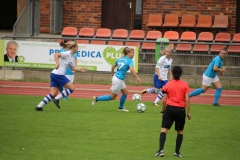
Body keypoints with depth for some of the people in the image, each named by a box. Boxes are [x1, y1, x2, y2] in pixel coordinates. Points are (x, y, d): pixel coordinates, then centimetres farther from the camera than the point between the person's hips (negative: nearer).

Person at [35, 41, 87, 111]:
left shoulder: (72, 57, 18)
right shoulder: (67, 54, -11)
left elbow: (72, 67, 27)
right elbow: (56, 55, -23)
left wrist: (80, 70, 18)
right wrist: (57, 63, -35)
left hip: (54, 74, 9)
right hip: (58, 74, -9)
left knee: (53, 94, 3)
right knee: (71, 88, -2)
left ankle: (39, 106, -2)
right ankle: (56, 99, -4)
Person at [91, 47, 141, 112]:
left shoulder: (120, 59, 10)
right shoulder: (130, 61, -14)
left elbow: (113, 66, 19)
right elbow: (131, 69, -30)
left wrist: (112, 74, 35)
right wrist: (137, 77, -26)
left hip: (115, 77, 9)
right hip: (118, 80, -9)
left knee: (125, 92, 19)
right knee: (112, 97, 6)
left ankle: (121, 107, 28)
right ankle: (97, 99, 6)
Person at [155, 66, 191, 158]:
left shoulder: (168, 85, 2)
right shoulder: (185, 85, 0)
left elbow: (164, 100, 1)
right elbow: (187, 100, -5)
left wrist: (163, 111, 12)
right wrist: (188, 113, 0)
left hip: (170, 108, 0)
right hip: (181, 109, 0)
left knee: (164, 129, 0)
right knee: (180, 131, 15)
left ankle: (161, 150, -16)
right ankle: (177, 152, 12)